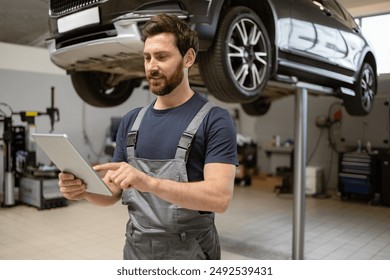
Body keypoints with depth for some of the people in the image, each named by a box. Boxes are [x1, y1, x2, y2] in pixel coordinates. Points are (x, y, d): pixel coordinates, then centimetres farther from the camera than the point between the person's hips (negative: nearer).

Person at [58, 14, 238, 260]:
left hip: (189, 253, -4)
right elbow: (114, 192, 7)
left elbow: (220, 197, -22)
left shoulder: (214, 120, -11)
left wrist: (149, 183, -34)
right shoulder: (131, 121, 5)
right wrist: (84, 189, -15)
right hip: (135, 250, 5)